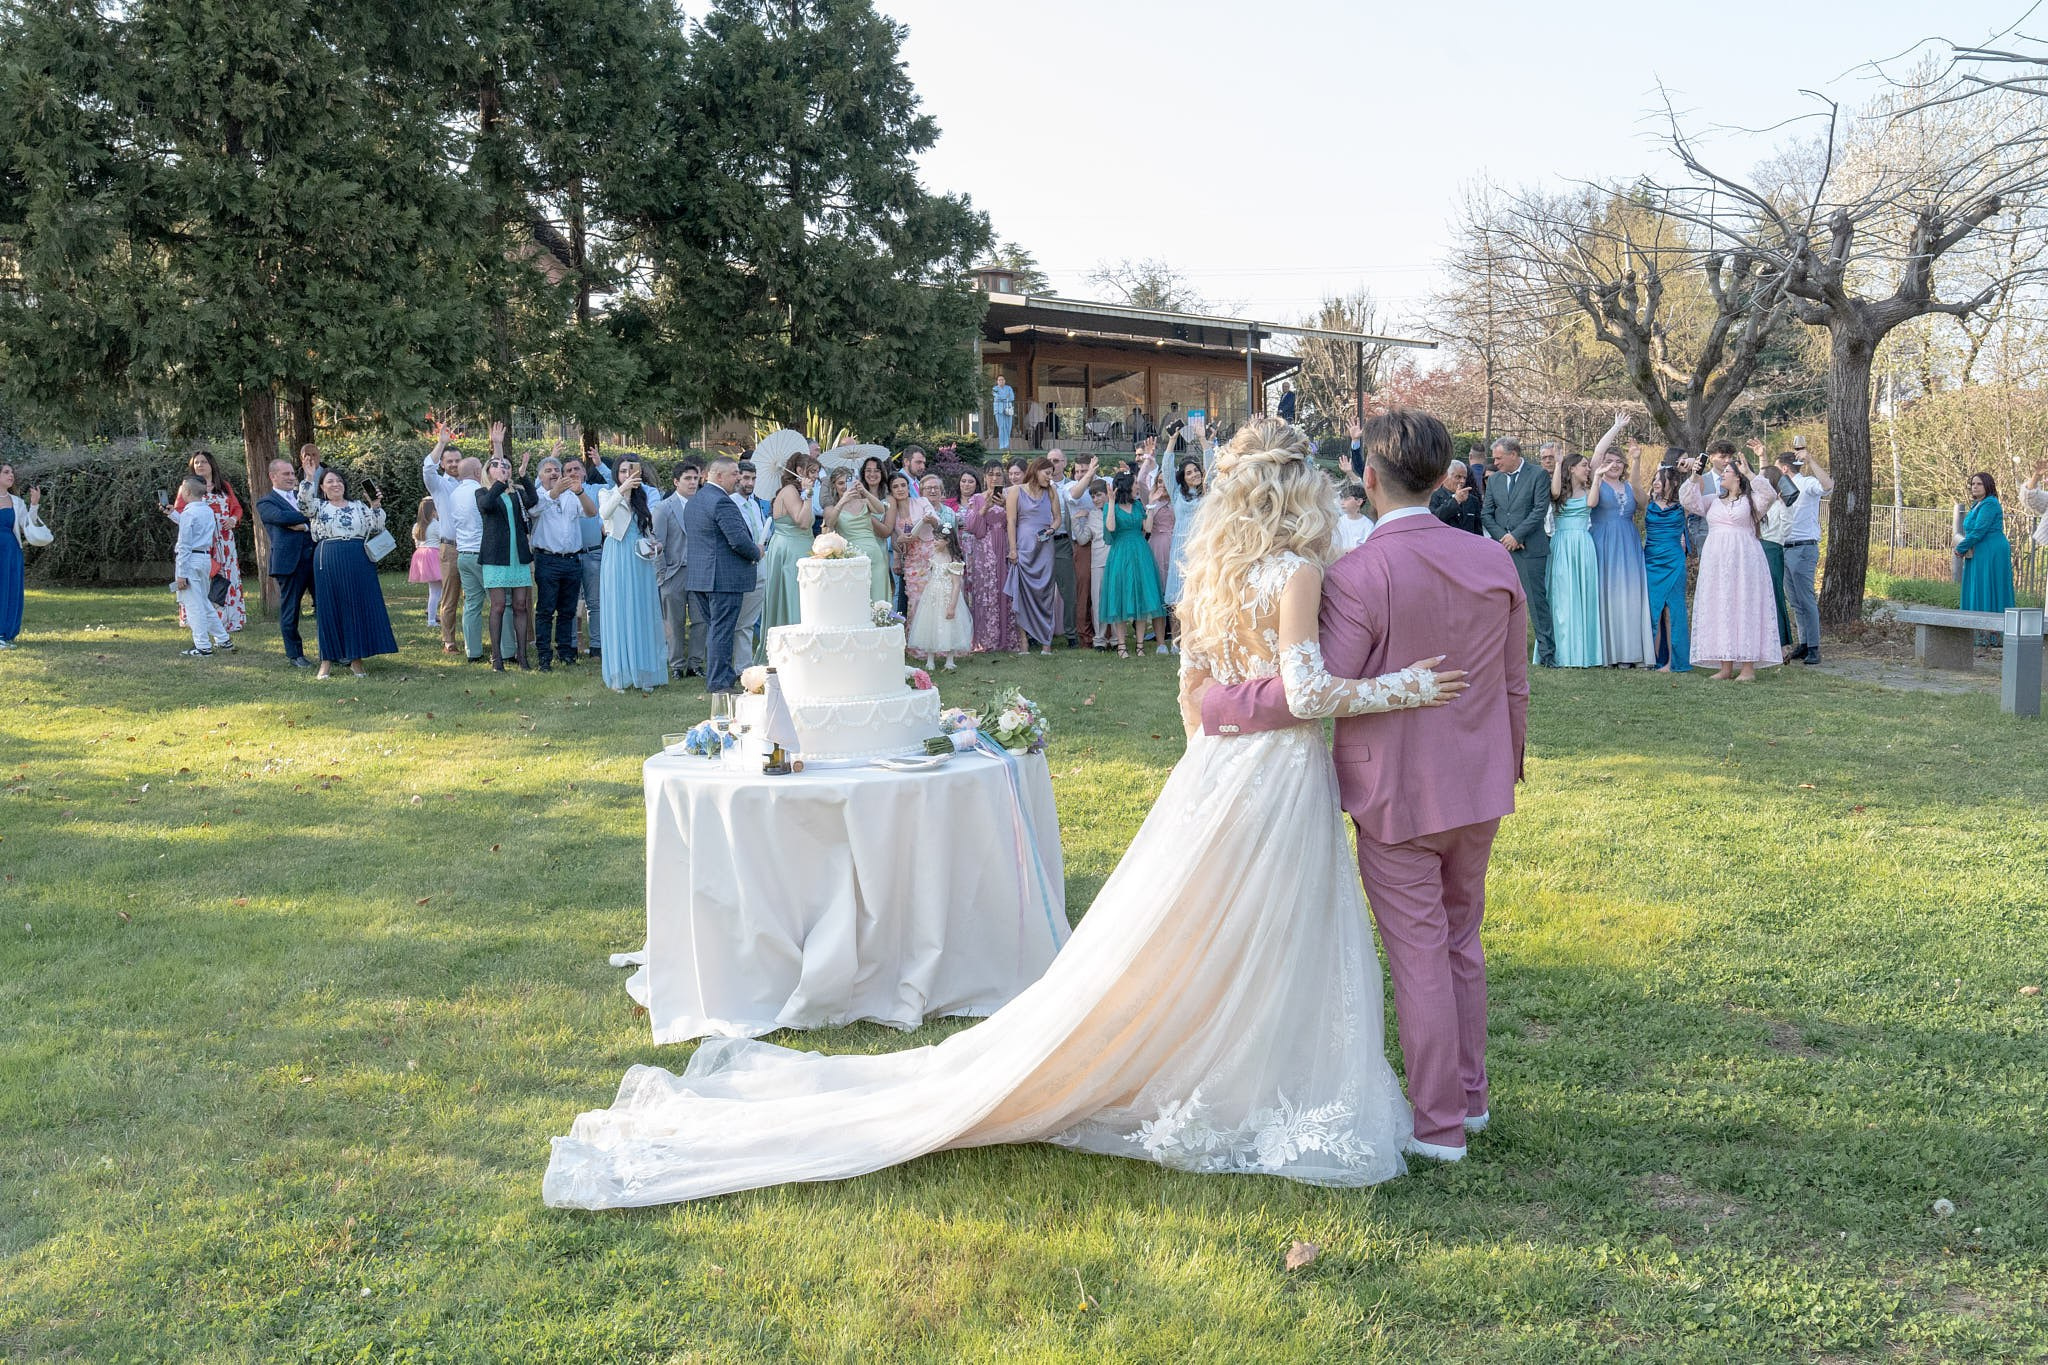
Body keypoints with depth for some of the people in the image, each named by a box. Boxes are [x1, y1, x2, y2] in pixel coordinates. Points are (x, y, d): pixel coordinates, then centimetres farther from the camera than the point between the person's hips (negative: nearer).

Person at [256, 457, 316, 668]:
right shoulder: (265, 503, 5)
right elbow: (282, 517, -14)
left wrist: (305, 525, -11)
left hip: (316, 555, 4)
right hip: (289, 559, -4)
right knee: (289, 609, 2)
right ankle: (294, 654, 13)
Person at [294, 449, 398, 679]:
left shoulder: (359, 506, 13)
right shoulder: (317, 507, 8)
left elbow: (376, 528, 9)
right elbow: (304, 502, -14)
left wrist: (376, 506, -2)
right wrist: (309, 477, -22)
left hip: (358, 564, 2)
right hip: (328, 563, -2)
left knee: (359, 606, 1)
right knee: (329, 608, 1)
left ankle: (356, 658, 10)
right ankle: (327, 659, 8)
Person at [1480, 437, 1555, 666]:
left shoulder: (1538, 476, 0)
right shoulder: (1493, 479, 14)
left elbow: (1540, 510, -8)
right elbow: (1486, 515, 10)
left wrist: (1516, 535, -12)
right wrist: (1503, 537, -5)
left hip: (1530, 549, -4)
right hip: (1501, 549, 4)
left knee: (1537, 600, -4)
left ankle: (1547, 652, 1)